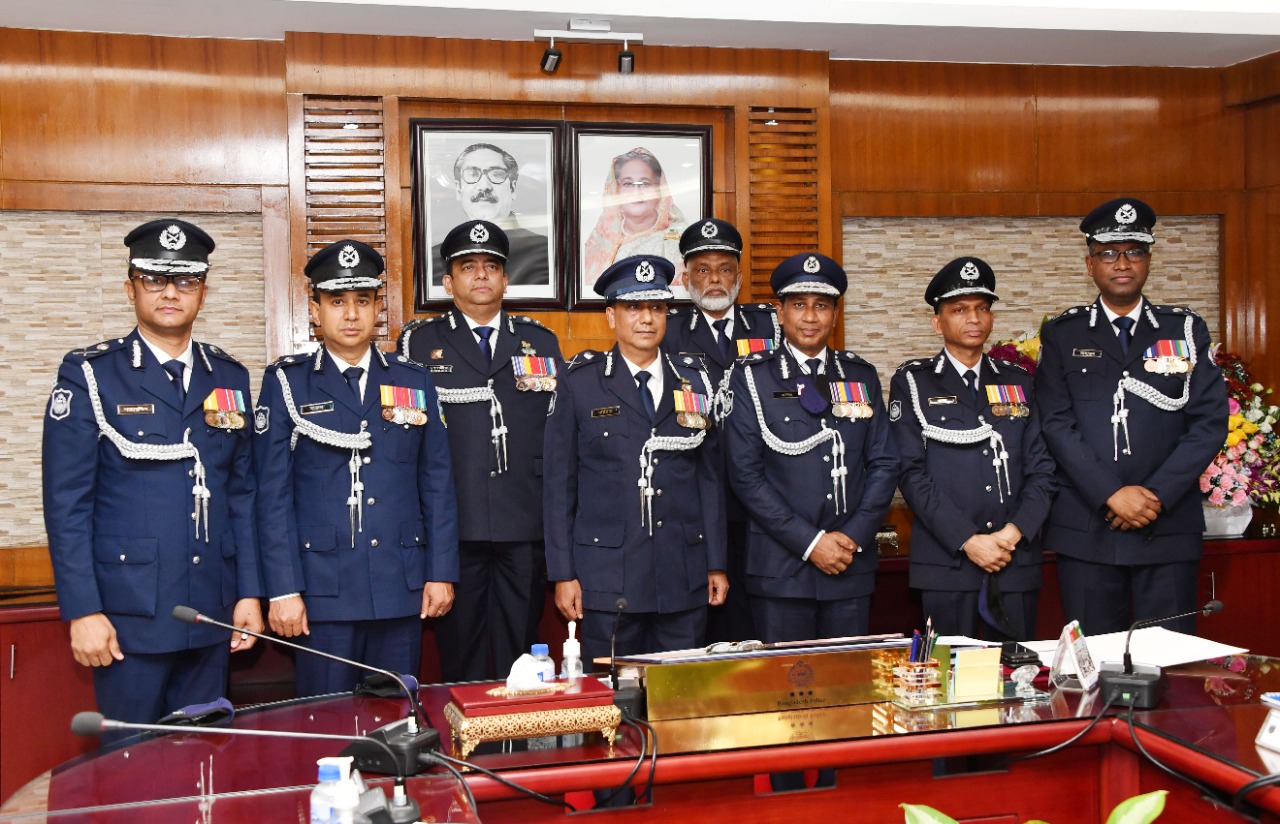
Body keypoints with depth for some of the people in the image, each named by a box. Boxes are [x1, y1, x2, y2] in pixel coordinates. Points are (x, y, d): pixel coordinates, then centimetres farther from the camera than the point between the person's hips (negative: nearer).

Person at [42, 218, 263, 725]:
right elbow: (66, 502, -6)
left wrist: (249, 592, 6)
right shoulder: (89, 375, -3)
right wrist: (82, 611, -12)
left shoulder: (229, 378, 10)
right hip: (129, 616, -4)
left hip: (212, 615, 4)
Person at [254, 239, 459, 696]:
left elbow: (437, 483, 9)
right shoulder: (286, 383, 3)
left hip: (401, 589, 2)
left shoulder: (413, 381, 10)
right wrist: (283, 590, -7)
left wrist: (441, 573, 3)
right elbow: (273, 493, -1)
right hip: (323, 588, -2)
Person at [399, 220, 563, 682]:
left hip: (525, 524, 2)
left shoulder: (541, 342, 13)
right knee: (461, 657, 6)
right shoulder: (418, 342, 7)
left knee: (521, 652, 9)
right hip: (453, 524, -1)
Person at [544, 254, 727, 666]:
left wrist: (716, 565, 8)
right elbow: (559, 483, 1)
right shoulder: (579, 384, 1)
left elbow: (709, 477, 11)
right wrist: (563, 574, -3)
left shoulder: (694, 382, 9)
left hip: (684, 578, 2)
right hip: (607, 577, -2)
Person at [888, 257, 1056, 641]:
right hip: (945, 563, -3)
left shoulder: (1018, 381, 14)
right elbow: (911, 472, -5)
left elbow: (1041, 467, 8)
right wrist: (968, 540, -13)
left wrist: (1014, 532, -8)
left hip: (1016, 564, 3)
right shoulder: (912, 382, 3)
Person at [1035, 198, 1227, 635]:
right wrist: (1112, 494, -13)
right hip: (1085, 529, 0)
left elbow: (1210, 422, 1)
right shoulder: (1062, 334, 7)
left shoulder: (1186, 330, 9)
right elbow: (1056, 424, -3)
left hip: (1169, 528, 1)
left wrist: (1158, 495, -10)